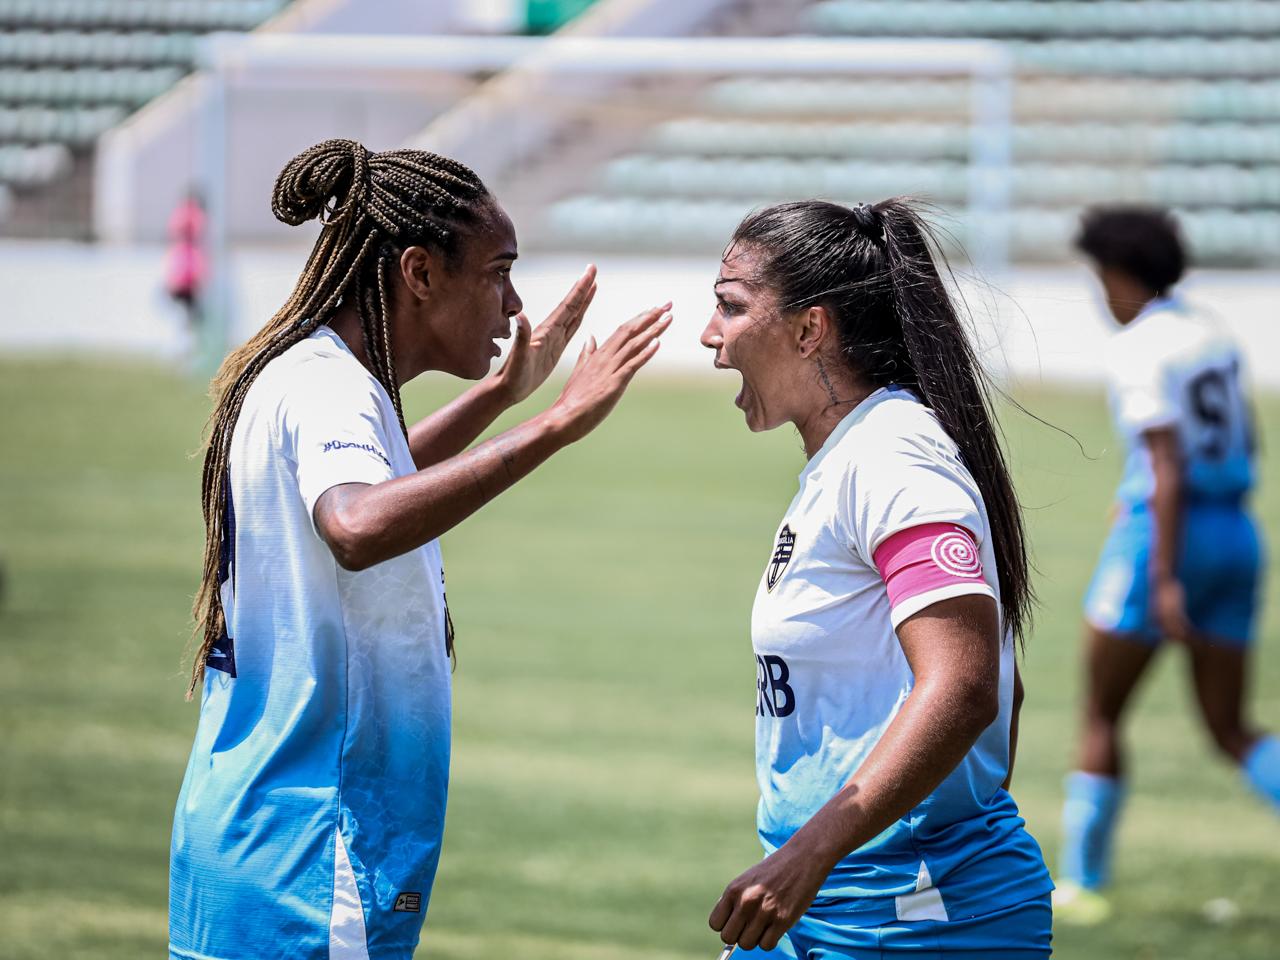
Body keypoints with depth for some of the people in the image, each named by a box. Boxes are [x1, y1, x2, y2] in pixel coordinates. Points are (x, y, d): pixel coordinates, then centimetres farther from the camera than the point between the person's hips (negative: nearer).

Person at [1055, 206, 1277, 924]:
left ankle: (1082, 883, 11)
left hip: (1164, 538, -7)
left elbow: (1168, 468, -20)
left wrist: (1164, 580, -22)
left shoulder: (1137, 350, -13)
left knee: (1101, 717, 7)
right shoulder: (1212, 333, 12)